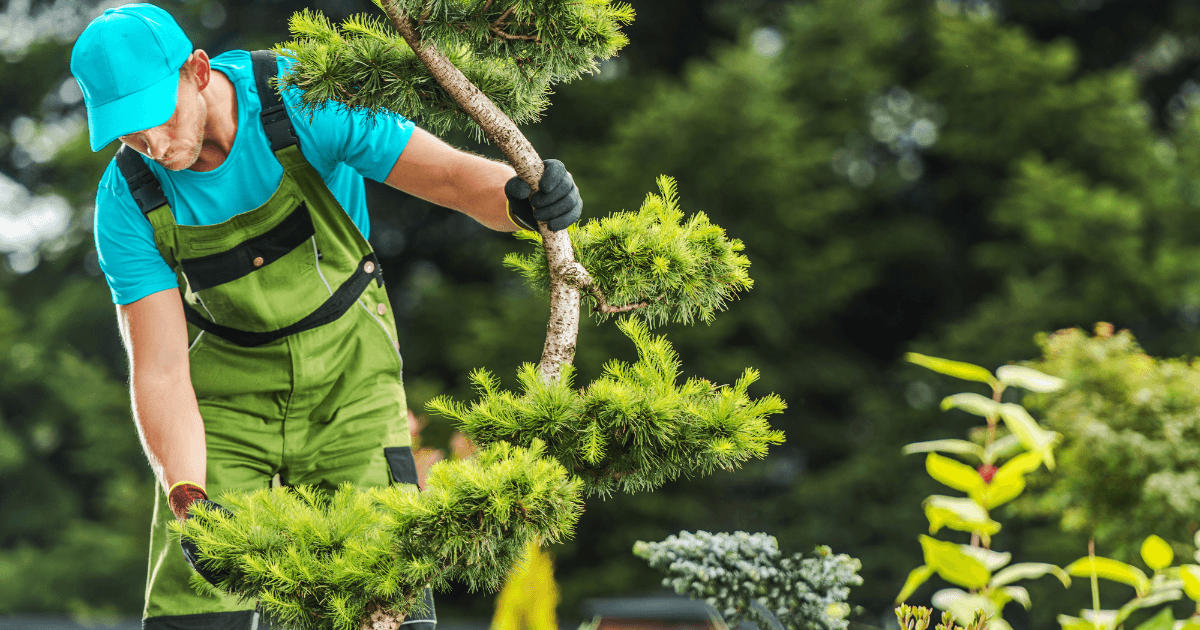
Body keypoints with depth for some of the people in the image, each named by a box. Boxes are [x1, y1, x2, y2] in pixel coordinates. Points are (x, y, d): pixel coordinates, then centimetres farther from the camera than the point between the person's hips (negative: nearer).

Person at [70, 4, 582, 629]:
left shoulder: (301, 102, -24)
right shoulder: (129, 202, -19)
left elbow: (455, 176, -25)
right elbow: (160, 371, -18)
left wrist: (523, 200, -48)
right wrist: (188, 503, -32)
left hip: (347, 369, -1)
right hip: (227, 381, 1)